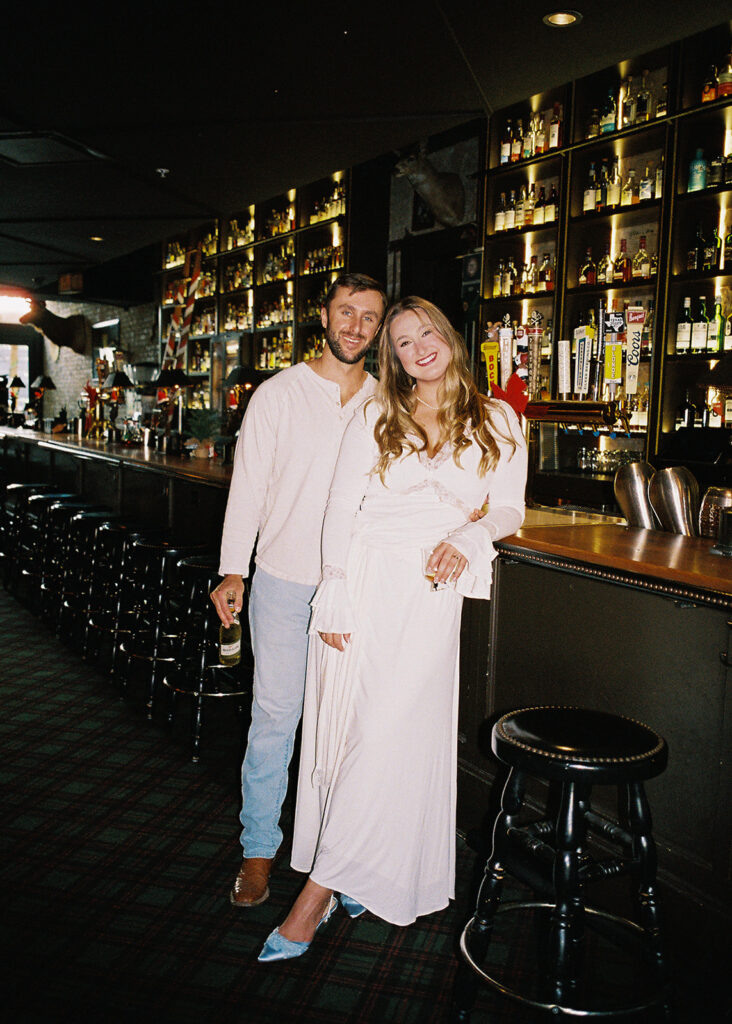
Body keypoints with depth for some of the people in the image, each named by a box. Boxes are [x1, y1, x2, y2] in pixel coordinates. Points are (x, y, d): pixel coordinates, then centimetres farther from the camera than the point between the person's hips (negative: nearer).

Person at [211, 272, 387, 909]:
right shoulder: (279, 394, 1)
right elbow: (249, 485, -1)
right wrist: (233, 570, -7)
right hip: (285, 580, -2)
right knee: (275, 716, 3)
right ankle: (259, 849, 20)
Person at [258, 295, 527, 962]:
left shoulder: (497, 422, 9)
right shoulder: (375, 419, 8)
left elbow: (509, 508, 11)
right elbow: (341, 510, 2)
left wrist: (468, 538, -11)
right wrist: (335, 599, -7)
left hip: (429, 594, -1)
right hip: (362, 581, 1)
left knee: (390, 732, -7)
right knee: (344, 723, 1)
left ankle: (320, 891, 2)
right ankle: (354, 876, 18)